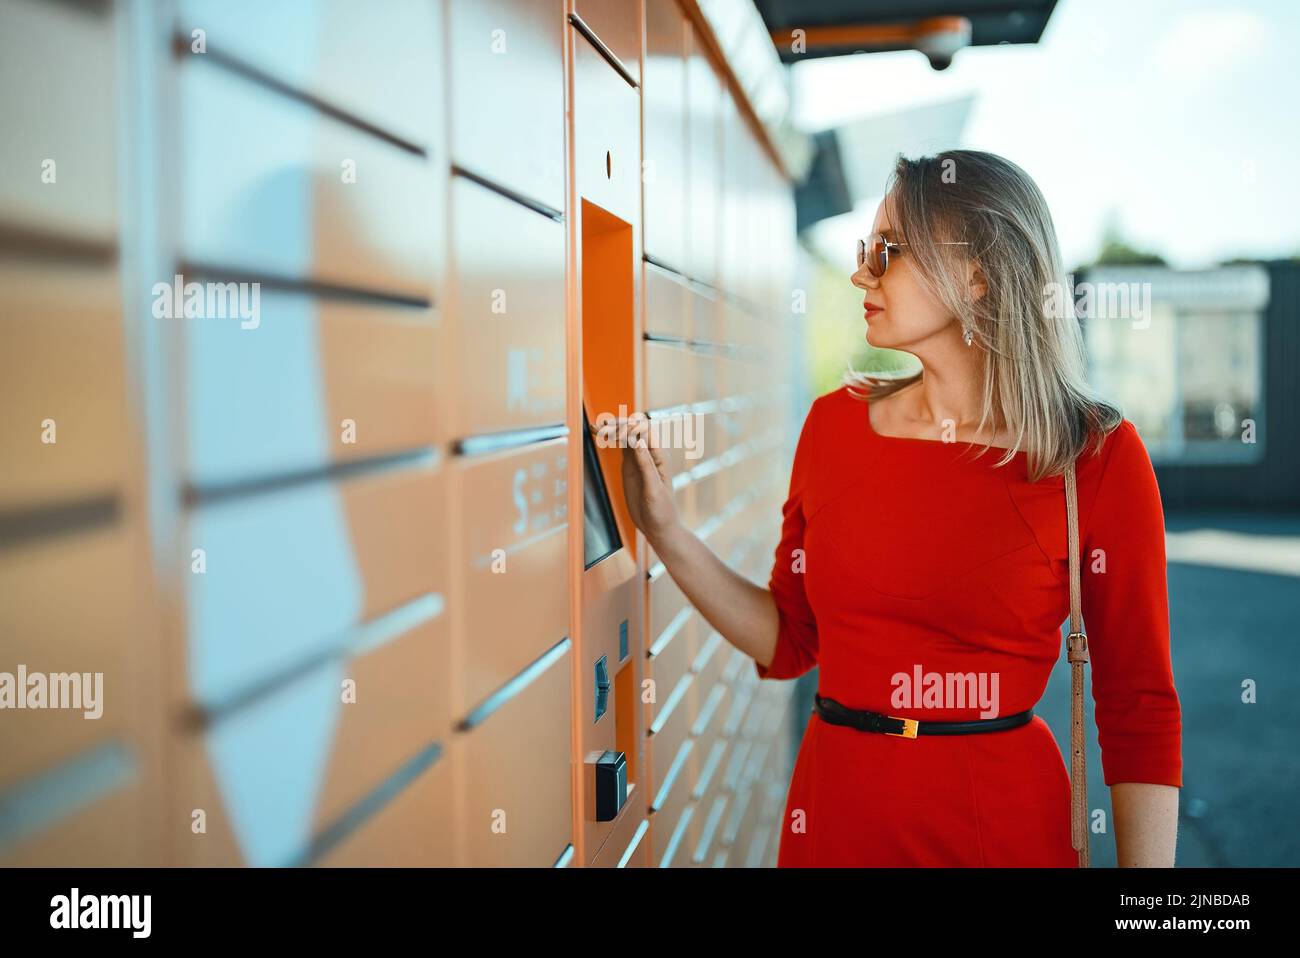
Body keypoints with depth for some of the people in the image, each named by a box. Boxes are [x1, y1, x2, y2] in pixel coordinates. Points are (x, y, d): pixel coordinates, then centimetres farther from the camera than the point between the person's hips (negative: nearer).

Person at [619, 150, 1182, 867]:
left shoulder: (1099, 456, -11)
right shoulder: (836, 421, -1)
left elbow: (1139, 707, -8)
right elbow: (788, 640, 6)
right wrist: (665, 531, -5)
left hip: (1006, 818, -3)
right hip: (833, 808, 3)